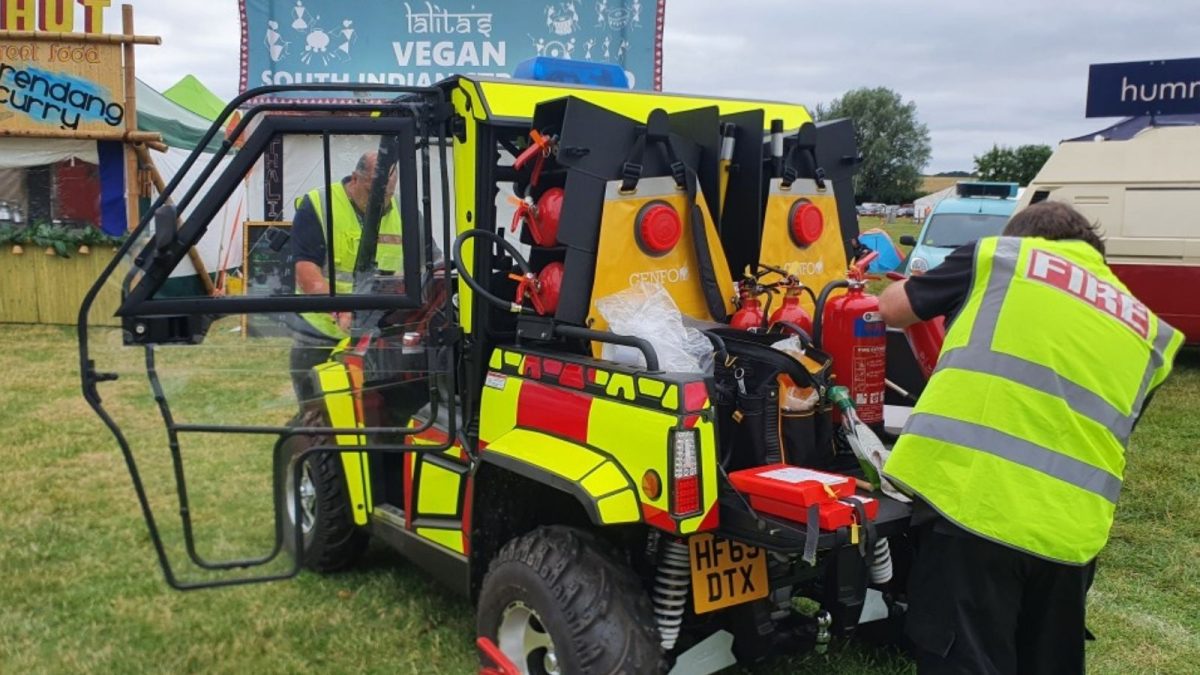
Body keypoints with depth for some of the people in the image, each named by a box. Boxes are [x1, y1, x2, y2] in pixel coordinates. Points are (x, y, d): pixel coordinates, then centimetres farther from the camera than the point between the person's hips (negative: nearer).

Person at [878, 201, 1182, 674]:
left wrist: (940, 304, 39)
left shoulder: (997, 255, 11)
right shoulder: (1148, 331, 22)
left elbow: (893, 309, 19)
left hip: (971, 501, -5)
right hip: (1070, 529, 5)